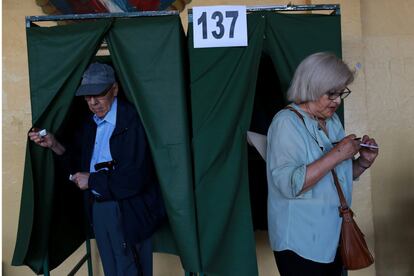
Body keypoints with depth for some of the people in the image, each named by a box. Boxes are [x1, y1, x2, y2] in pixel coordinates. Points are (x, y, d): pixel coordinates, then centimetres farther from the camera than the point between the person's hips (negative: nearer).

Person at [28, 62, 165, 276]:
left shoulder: (132, 120, -19)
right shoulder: (90, 123, 8)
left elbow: (135, 177, -24)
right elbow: (80, 161, 16)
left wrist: (92, 180, -15)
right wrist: (54, 144, 1)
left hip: (127, 212, -7)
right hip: (98, 209, 8)